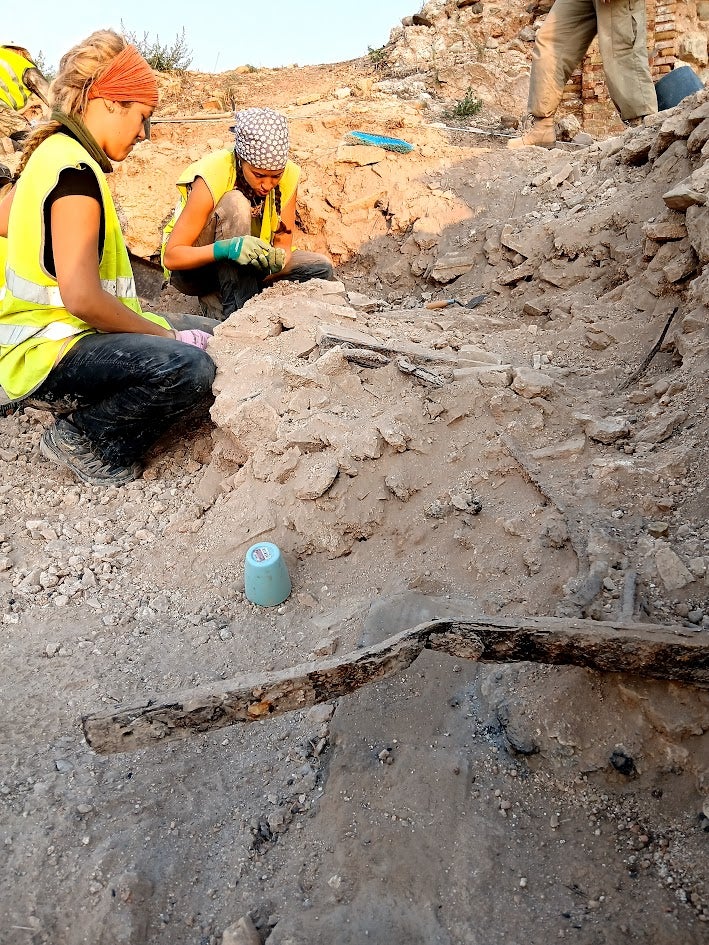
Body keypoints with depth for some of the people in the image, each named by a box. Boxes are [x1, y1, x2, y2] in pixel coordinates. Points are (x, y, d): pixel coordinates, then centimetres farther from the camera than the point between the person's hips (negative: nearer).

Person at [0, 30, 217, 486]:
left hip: (53, 326, 10)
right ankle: (82, 436, -8)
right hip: (50, 350, -10)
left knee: (211, 336, 12)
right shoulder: (76, 171, -19)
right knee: (191, 369, -32)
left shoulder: (55, 151, 11)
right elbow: (81, 296, -27)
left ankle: (90, 407, 7)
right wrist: (165, 334, -15)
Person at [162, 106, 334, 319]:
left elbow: (283, 244, -8)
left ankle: (215, 299, -5)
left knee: (321, 268, -10)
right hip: (192, 269, -6)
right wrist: (227, 248, -46)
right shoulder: (212, 176, -27)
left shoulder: (288, 176, -13)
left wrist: (277, 260, -34)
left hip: (246, 267, 6)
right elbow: (171, 256, -28)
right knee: (235, 204, -31)